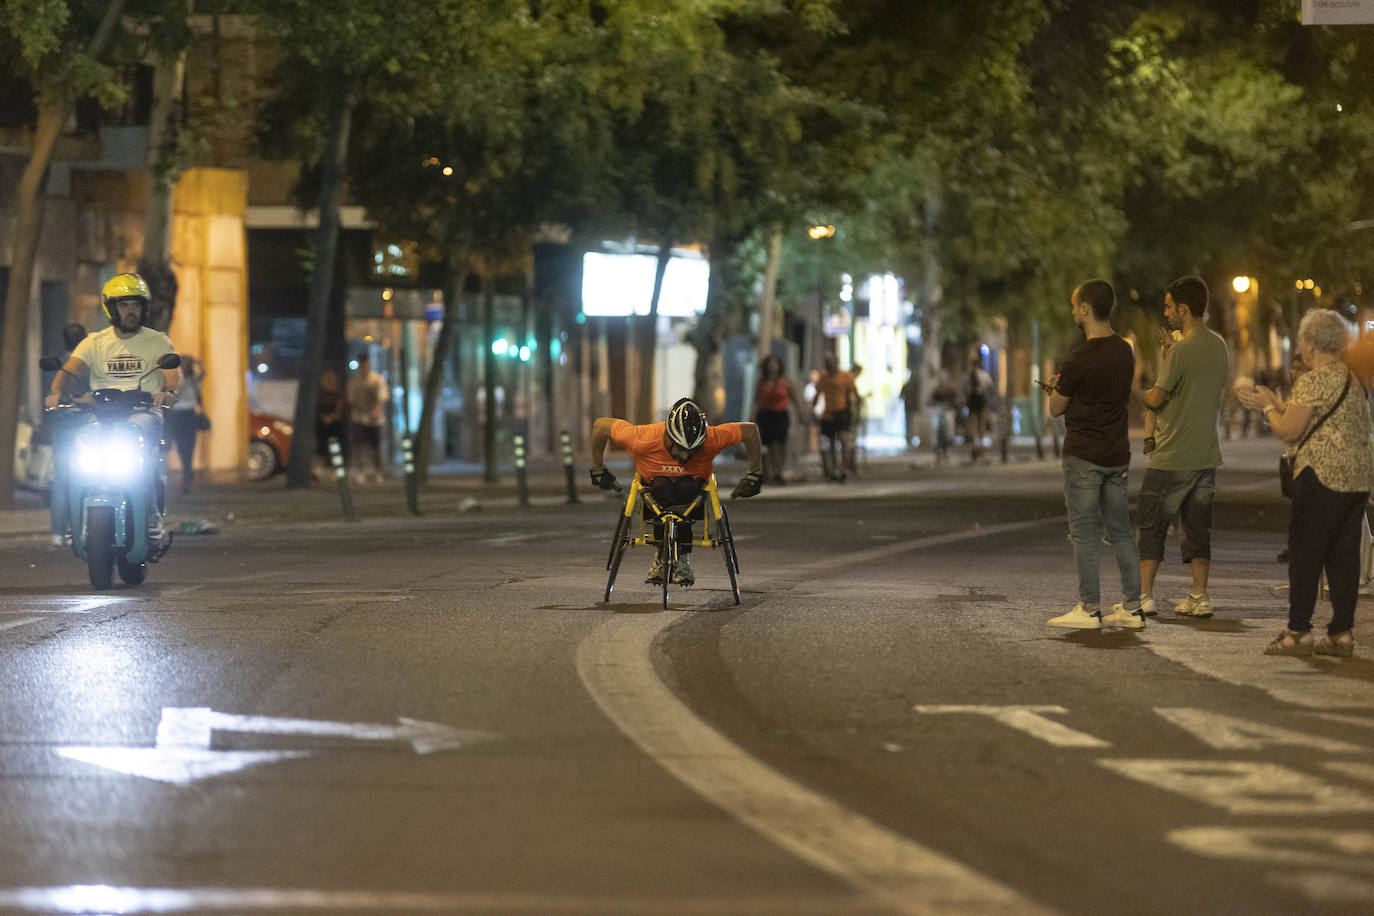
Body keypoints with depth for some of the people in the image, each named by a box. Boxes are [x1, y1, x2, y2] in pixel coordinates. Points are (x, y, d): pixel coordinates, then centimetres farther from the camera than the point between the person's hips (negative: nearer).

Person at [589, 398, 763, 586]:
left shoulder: (711, 439, -32)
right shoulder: (643, 439, -34)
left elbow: (750, 430, -17)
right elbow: (601, 425, -20)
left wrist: (755, 475, -12)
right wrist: (598, 469, -9)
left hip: (693, 481, 0)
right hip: (655, 482, 0)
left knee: (687, 488, -37)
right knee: (662, 488, -37)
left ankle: (684, 557, -21)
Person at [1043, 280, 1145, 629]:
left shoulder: (1079, 359, -17)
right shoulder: (1125, 352, 6)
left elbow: (1055, 408, -7)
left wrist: (1057, 388, 16)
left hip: (1083, 456, -7)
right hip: (1118, 453, 7)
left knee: (1083, 534, -1)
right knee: (1121, 531, 11)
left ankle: (1089, 609, 0)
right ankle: (1132, 608, 11)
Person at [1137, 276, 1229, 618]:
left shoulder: (1182, 351, -17)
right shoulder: (1219, 346, 8)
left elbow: (1156, 398, -13)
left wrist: (1139, 392, 8)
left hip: (1172, 458, -7)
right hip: (1207, 453, 7)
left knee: (1152, 523, 1)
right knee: (1197, 525, 10)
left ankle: (1144, 596, 0)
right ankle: (1199, 597, 8)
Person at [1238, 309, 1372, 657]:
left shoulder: (1312, 382, -11)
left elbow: (1288, 431, -12)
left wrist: (1268, 406, 6)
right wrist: (1278, 405, 24)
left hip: (1322, 478, -8)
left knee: (1304, 553, -2)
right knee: (1344, 556, 8)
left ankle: (1299, 631, -3)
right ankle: (1342, 632, 7)